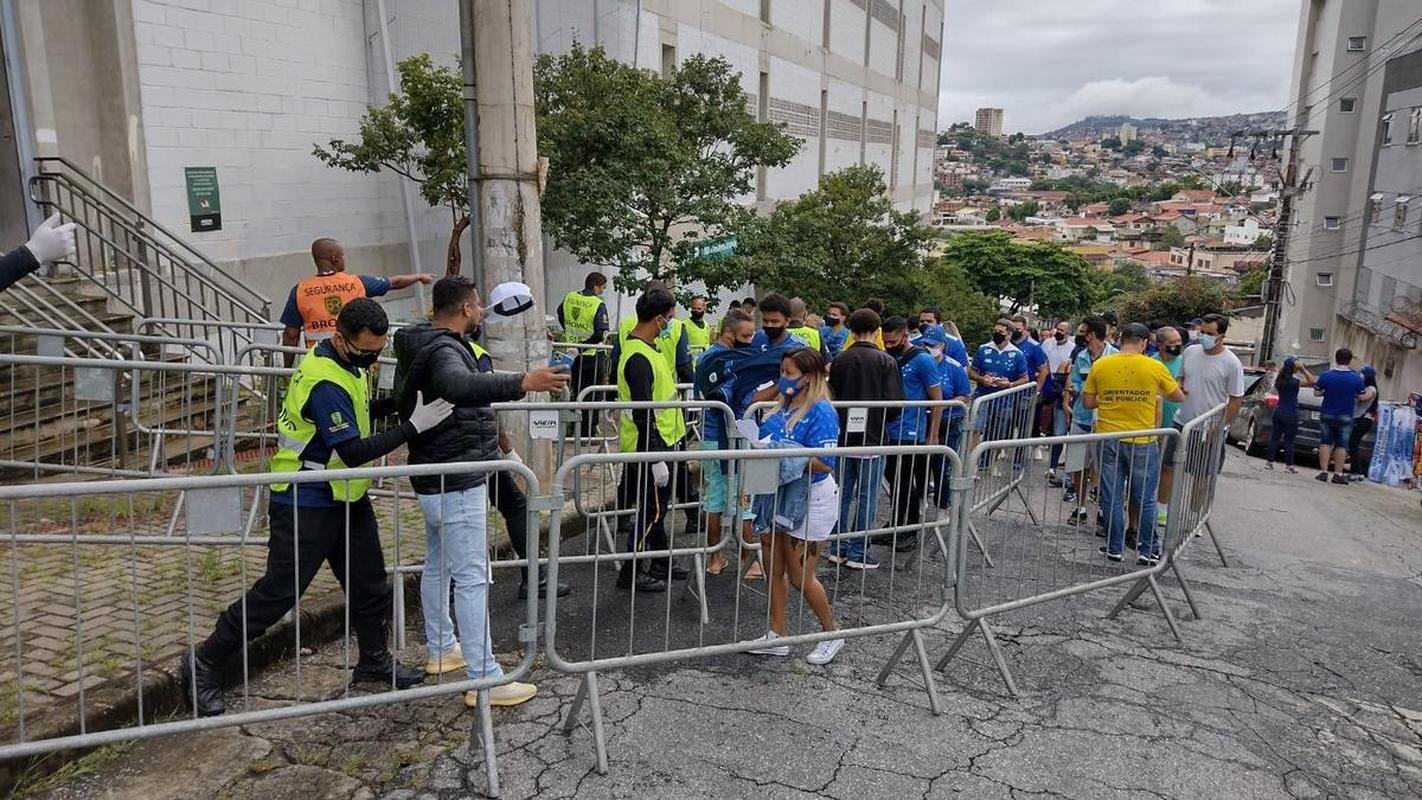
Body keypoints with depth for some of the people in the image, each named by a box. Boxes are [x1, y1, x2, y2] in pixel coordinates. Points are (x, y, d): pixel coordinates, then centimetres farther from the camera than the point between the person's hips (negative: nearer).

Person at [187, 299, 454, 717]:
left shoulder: (347, 361, 3)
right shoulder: (325, 381, -27)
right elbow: (353, 452, -28)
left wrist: (396, 403, 1)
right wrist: (413, 426, -29)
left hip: (345, 498, 9)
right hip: (305, 505, -9)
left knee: (370, 584, 15)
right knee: (278, 592, -1)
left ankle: (375, 660, 31)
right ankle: (206, 662, 16)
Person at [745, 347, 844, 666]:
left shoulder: (820, 411, -18)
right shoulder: (785, 405, 6)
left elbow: (824, 464, -24)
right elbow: (767, 436, 18)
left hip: (809, 500, -8)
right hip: (778, 494, 8)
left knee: (800, 577, 3)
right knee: (774, 570, 12)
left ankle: (832, 634, 25)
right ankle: (776, 636, 26)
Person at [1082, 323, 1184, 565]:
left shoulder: (1100, 366, -4)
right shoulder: (1155, 367, -7)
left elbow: (1087, 402, 2)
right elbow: (1179, 397, 7)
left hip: (1109, 439, 1)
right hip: (1143, 442, -1)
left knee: (1112, 497, 10)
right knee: (1145, 499, 10)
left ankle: (1114, 548, 17)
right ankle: (1149, 550, 16)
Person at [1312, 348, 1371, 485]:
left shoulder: (1325, 375, -8)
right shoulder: (1356, 378, -9)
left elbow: (1316, 393, -1)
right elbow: (1362, 397, -3)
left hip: (1327, 415, 1)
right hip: (1345, 417, -1)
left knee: (1325, 443, 8)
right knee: (1341, 445, 6)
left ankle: (1323, 472, 5)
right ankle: (1338, 474, 8)